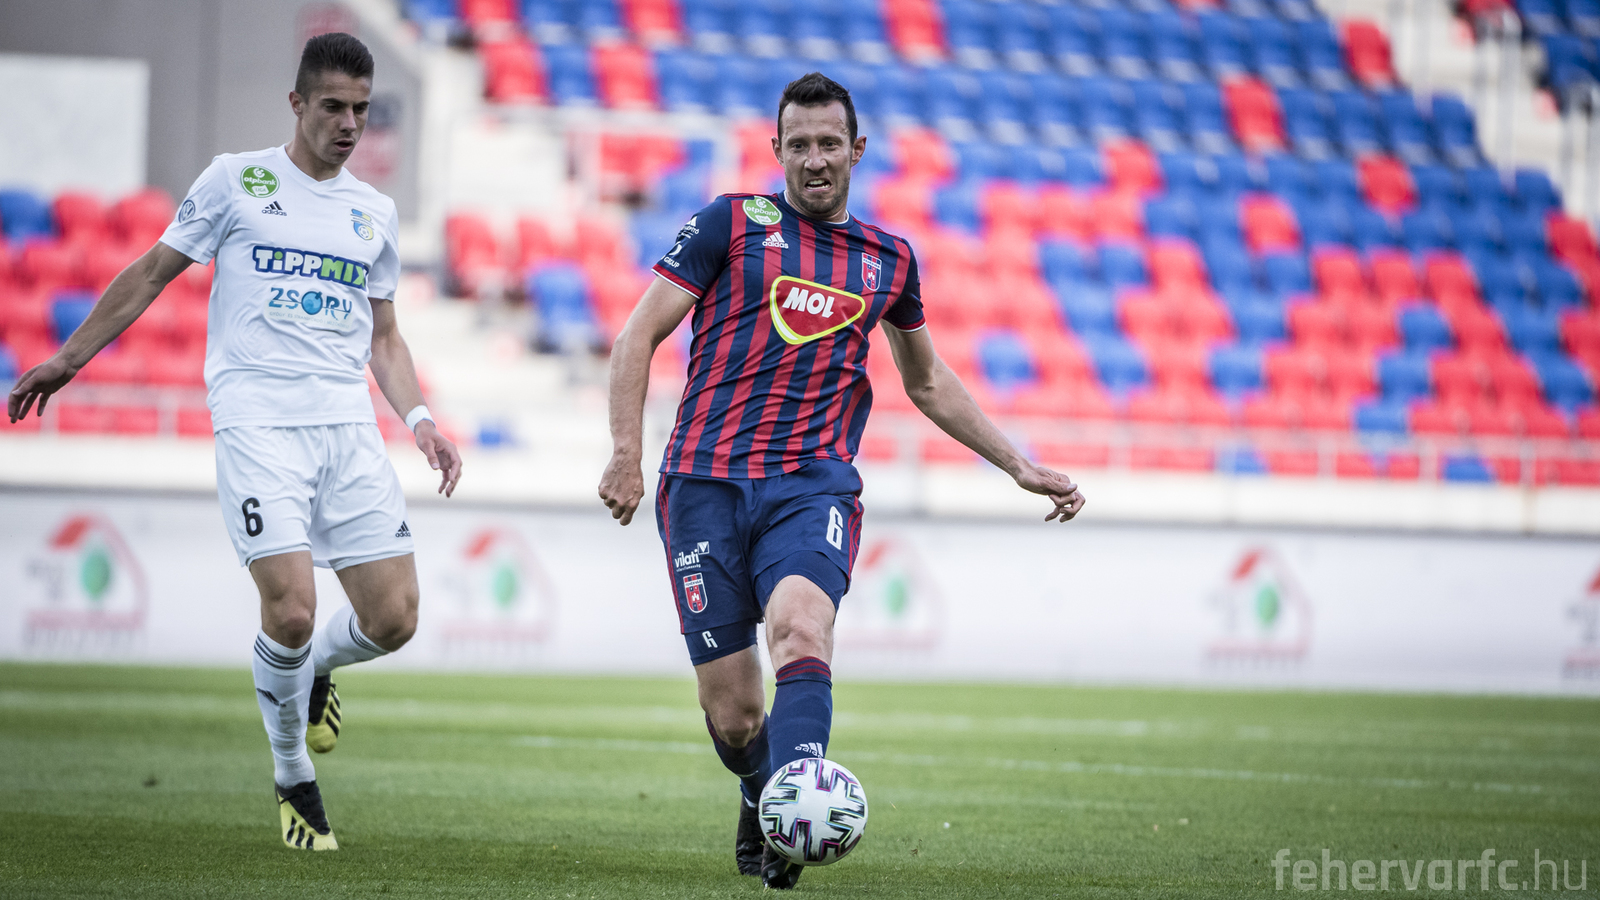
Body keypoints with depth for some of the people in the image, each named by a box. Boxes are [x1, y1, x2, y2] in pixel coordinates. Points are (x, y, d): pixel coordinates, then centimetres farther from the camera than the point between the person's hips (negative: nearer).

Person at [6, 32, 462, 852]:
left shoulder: (373, 213, 17)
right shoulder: (236, 180, 6)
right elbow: (152, 273, 12)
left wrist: (419, 420, 7)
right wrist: (68, 358, 11)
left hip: (348, 428, 4)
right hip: (256, 422, -4)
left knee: (392, 618, -6)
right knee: (290, 610, -18)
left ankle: (314, 669, 29)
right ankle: (293, 780, 5)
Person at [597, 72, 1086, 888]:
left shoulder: (888, 258, 17)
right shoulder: (731, 224, 7)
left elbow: (928, 383, 30)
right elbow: (638, 335, 5)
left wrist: (1020, 466, 26)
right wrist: (626, 451, -8)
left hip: (813, 486, 1)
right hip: (706, 483, -1)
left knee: (801, 627, -32)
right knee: (731, 715, -3)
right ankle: (761, 799, 30)